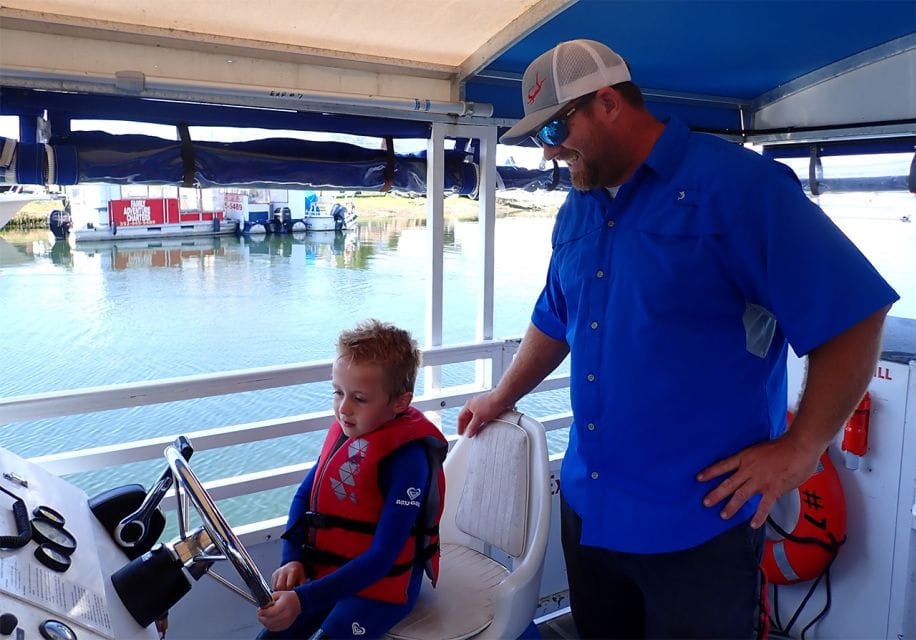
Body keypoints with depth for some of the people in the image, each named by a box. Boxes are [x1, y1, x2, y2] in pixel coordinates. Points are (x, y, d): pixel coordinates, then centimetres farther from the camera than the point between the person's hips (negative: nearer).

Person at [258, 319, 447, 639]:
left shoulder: (408, 456, -25)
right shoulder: (343, 429, -3)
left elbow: (381, 558, -26)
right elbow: (304, 496, 9)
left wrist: (304, 600, -30)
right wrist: (292, 560, -5)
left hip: (382, 587, -6)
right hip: (328, 574, 7)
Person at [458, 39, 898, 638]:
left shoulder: (737, 185, -14)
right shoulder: (575, 212, 8)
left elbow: (855, 315, -15)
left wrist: (800, 449, -15)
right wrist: (503, 397, 23)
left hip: (698, 525, -6)